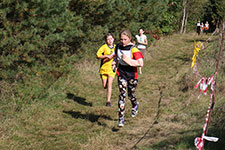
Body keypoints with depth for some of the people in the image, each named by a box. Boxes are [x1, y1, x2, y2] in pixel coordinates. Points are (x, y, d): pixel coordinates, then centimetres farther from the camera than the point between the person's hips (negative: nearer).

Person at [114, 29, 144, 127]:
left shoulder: (133, 49, -18)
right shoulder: (118, 47, -1)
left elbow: (141, 63, -28)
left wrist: (128, 60, -31)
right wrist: (116, 64, 20)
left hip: (132, 75, -2)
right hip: (121, 74, 3)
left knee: (131, 95, 13)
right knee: (122, 95, -9)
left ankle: (135, 105, 50)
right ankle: (121, 118, -7)